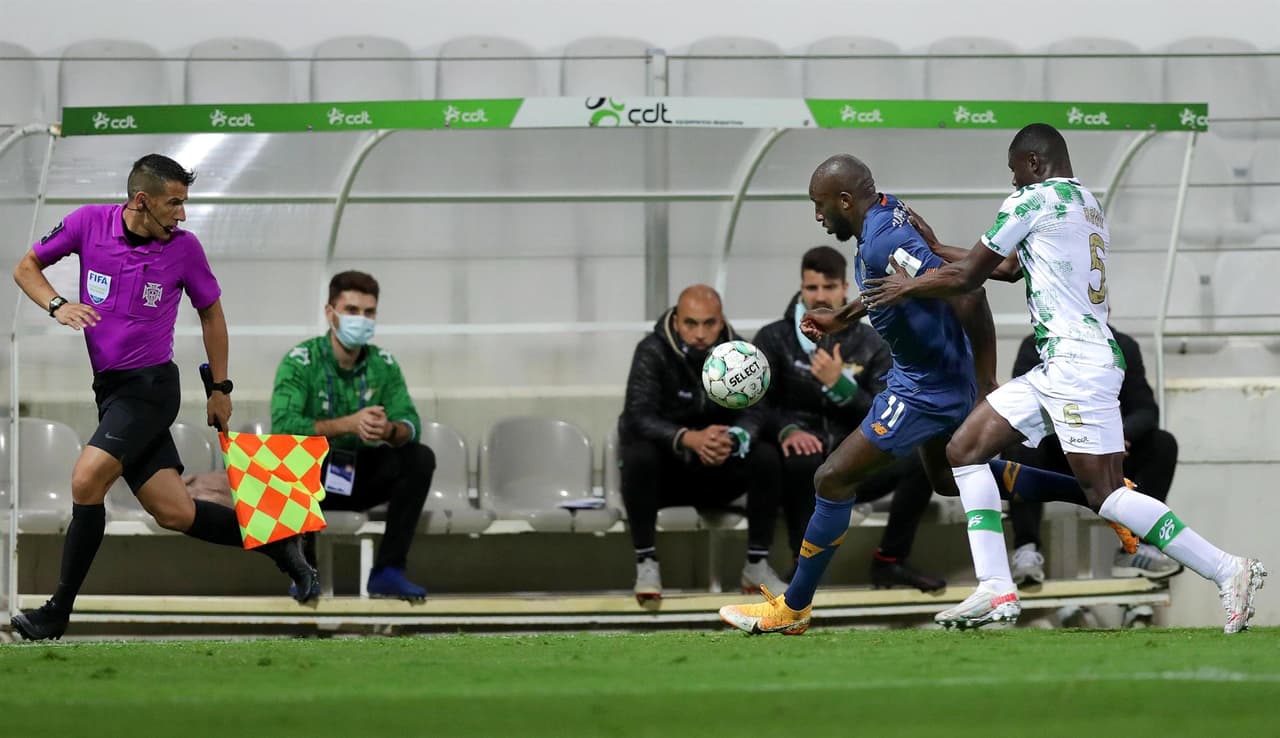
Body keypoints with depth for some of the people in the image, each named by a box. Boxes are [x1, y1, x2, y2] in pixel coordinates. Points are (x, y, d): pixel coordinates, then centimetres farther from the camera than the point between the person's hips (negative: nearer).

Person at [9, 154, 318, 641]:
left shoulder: (184, 248, -5)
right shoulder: (89, 223, -1)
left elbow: (210, 312, 11)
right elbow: (26, 267, 10)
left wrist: (220, 389, 13)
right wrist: (57, 305, -10)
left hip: (150, 386, -4)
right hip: (110, 390, 4)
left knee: (87, 481, -21)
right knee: (176, 514, -1)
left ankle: (59, 610, -12)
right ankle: (277, 545, 19)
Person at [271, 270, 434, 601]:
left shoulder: (383, 364, -2)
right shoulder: (300, 361, -15)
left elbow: (410, 423, -10)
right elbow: (282, 425, -30)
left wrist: (390, 431, -36)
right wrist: (348, 425, -41)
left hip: (361, 478, 4)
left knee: (420, 458, -21)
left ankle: (388, 571, -16)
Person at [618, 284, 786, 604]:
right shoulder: (653, 352, -15)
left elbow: (753, 414, -15)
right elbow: (639, 416, -28)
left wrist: (732, 440, -40)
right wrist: (689, 439, -47)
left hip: (719, 474, 3)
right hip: (665, 474, -3)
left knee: (766, 457, -24)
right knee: (639, 456, -35)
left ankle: (757, 564, -14)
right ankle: (646, 564, -24)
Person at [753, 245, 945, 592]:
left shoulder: (869, 343, 8)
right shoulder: (774, 339, 3)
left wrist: (838, 385, -16)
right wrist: (786, 430, -28)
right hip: (802, 473, -3)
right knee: (802, 459, -38)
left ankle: (890, 561, -9)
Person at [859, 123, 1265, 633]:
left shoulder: (1032, 201, -7)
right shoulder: (1087, 204, 20)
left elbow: (968, 276, -2)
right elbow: (1010, 267, 30)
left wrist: (907, 288, 15)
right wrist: (935, 249, 35)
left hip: (1078, 364, -10)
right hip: (1058, 367, 10)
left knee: (1107, 495, -14)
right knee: (965, 449, 9)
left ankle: (1228, 572, -15)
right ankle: (995, 588, 3)